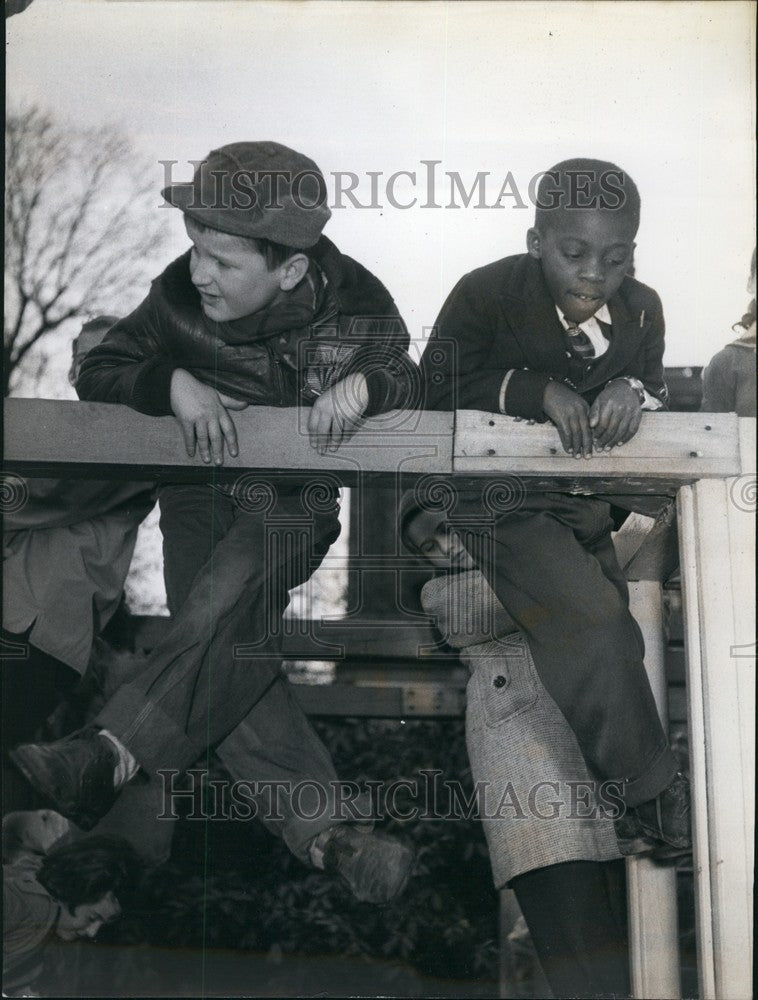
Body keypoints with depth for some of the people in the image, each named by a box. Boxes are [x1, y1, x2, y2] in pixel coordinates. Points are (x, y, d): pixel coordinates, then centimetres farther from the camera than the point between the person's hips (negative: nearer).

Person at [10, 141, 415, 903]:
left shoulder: (358, 308, -12)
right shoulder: (180, 295, -9)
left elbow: (415, 387, 4)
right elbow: (98, 371, 0)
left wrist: (366, 384, -21)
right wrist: (171, 383, -21)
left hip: (296, 498, -2)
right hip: (200, 489, 2)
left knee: (219, 607, -34)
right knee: (225, 641, -21)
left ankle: (105, 756, -34)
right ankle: (322, 831, -26)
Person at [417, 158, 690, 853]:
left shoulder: (641, 309, 0)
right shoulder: (486, 295, -12)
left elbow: (658, 392, 10)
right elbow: (437, 387, -8)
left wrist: (633, 391, -17)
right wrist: (536, 389, -21)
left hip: (591, 495, 6)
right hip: (503, 500, -5)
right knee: (591, 618, -23)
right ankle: (654, 791, -12)